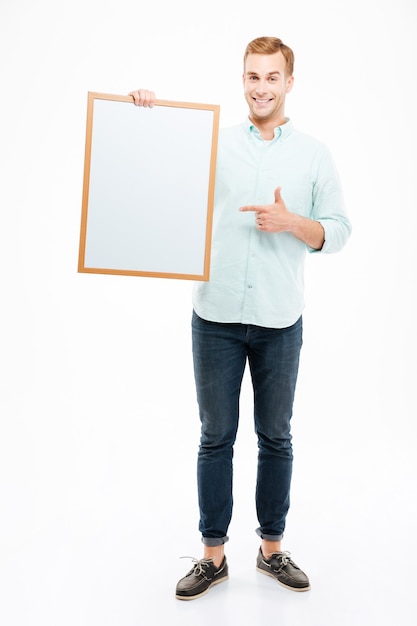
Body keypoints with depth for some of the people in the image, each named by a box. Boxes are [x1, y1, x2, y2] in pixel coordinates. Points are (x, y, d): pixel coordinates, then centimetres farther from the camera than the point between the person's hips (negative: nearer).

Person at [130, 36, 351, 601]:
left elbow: (337, 231, 5)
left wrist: (290, 222, -14)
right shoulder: (212, 144, 5)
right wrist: (147, 115, -5)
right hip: (217, 317, 0)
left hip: (280, 321, 0)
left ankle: (272, 548, 29)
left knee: (276, 438, 11)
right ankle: (213, 555, 22)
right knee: (216, 438, 7)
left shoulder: (315, 154, 6)